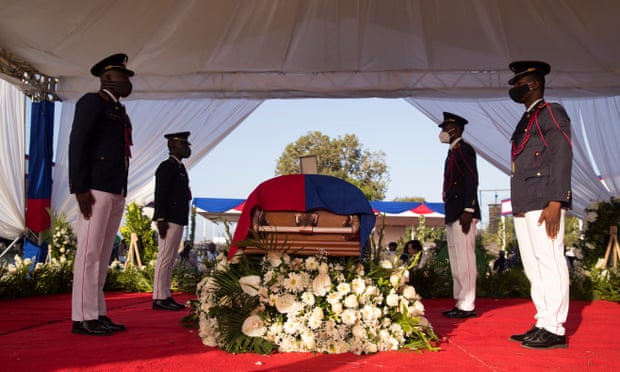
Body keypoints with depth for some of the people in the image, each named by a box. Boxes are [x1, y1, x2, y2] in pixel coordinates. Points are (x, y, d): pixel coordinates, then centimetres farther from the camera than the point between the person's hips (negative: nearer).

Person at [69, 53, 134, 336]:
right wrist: (81, 187, -17)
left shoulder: (120, 112, 23)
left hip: (116, 191, 8)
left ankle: (97, 314, 9)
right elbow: (77, 144, -9)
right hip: (96, 189, -8)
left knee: (103, 254, 6)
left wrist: (122, 192, 13)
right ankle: (83, 317, -6)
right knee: (89, 252, -9)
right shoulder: (91, 102, 0)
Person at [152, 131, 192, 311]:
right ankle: (159, 298, -5)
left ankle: (166, 297, 14)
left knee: (170, 261, 10)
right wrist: (161, 219, -20)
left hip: (177, 220, 10)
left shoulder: (179, 168, 19)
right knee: (164, 259, -8)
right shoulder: (166, 167, -8)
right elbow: (160, 194, -15)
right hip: (169, 220, -10)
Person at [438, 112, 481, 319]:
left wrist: (468, 210, -22)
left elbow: (471, 180, -16)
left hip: (462, 214, -10)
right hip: (453, 215, 10)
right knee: (456, 261, 11)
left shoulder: (464, 149, -7)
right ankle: (461, 303, 16)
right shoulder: (453, 152, 22)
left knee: (464, 259, -9)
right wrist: (450, 214, 18)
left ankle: (467, 306, -5)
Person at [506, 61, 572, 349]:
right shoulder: (526, 121, 24)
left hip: (543, 204, -9)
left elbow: (562, 156, -11)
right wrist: (519, 207, 17)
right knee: (534, 268, 9)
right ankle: (543, 325, 15)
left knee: (550, 265, -6)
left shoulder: (552, 112, -1)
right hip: (524, 206, 9)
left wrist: (555, 203, -19)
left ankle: (555, 330, -2)